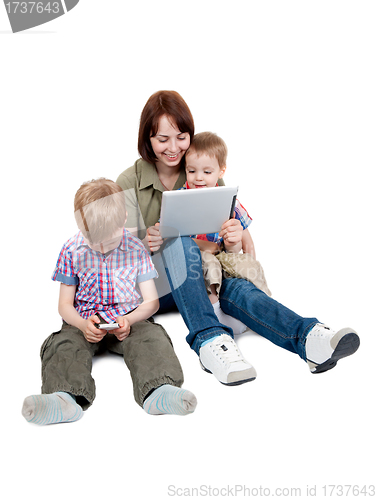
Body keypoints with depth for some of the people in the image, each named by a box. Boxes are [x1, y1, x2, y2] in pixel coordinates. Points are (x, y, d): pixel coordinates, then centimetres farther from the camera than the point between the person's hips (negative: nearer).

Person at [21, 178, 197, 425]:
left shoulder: (136, 249, 2)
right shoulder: (72, 251, 3)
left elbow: (151, 301, 5)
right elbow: (65, 304, 6)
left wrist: (129, 320, -17)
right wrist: (82, 324, -18)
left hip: (129, 319, 0)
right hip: (85, 322, 0)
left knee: (152, 337, -31)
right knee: (63, 344, -30)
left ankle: (158, 390, -52)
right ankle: (66, 397, -54)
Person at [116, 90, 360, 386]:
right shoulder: (129, 182, 0)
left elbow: (226, 250, 6)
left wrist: (235, 237, -20)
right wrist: (145, 243, -25)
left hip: (199, 277, 2)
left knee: (236, 287, -32)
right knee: (180, 242, -34)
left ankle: (307, 336, -56)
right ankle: (208, 338, -49)